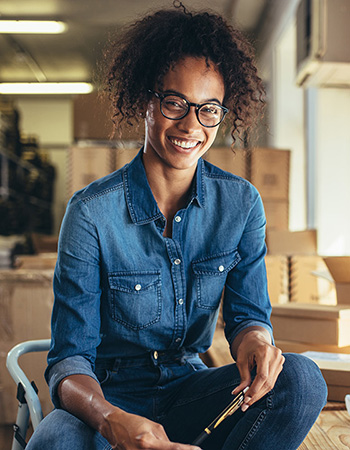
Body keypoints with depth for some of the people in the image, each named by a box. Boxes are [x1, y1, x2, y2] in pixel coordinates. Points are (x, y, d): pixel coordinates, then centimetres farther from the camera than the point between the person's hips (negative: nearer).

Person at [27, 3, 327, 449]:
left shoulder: (241, 203, -4)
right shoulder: (91, 213, -15)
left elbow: (246, 313, 2)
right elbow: (69, 360, -15)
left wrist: (253, 338, -25)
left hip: (191, 390, 4)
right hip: (111, 394, -3)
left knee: (302, 379, -25)